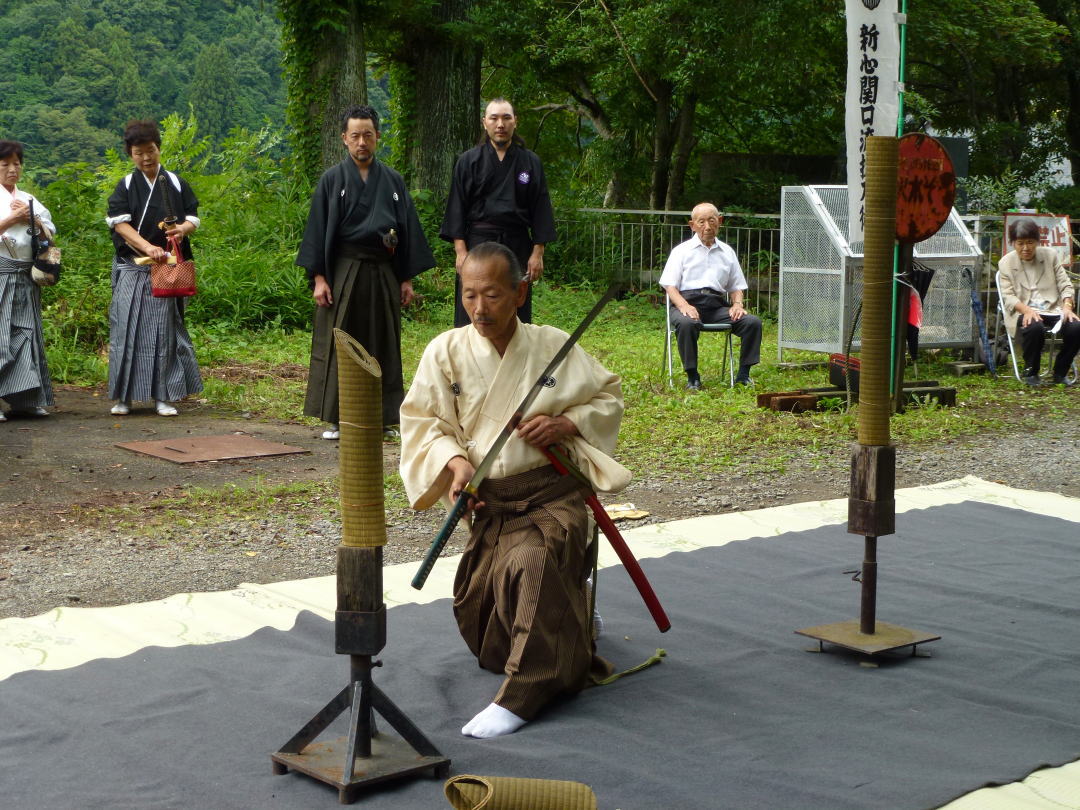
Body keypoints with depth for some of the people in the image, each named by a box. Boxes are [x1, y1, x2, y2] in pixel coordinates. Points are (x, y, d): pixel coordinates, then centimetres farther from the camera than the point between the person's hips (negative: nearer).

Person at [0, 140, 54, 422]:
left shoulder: (29, 200, 18)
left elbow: (49, 234, 14)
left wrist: (31, 218, -2)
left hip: (26, 277, 6)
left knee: (26, 333, 4)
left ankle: (24, 399, 8)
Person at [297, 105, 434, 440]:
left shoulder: (392, 181, 9)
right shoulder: (332, 179, 2)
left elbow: (408, 229, 11)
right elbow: (318, 230, -1)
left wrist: (407, 279, 6)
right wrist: (318, 278, -8)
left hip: (383, 274, 3)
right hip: (343, 272, -2)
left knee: (383, 345, 5)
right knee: (338, 345, -1)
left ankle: (383, 418, 12)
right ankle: (336, 419, 5)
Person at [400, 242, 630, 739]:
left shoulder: (553, 346, 2)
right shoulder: (446, 352, 2)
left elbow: (609, 397, 12)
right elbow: (422, 422, 1)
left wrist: (566, 425, -7)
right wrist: (455, 462, -19)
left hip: (552, 494, -3)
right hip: (490, 502, 3)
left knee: (531, 562, -35)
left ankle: (521, 695, -28)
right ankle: (569, 633, 35)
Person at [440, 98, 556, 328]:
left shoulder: (531, 162, 6)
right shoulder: (469, 161, 3)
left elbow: (540, 210, 6)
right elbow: (457, 208, 1)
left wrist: (537, 253, -1)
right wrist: (460, 250, -7)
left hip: (518, 248, 1)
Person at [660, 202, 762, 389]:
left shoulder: (727, 252, 22)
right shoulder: (682, 250, 12)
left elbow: (736, 287, 22)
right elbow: (670, 285, 3)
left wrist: (737, 304, -1)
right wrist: (684, 306, -17)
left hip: (717, 305, 3)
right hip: (688, 301, -3)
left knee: (753, 322, -21)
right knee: (686, 323, -39)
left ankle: (743, 374, -10)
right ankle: (692, 377, -27)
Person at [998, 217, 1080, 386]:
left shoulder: (1050, 255, 11)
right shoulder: (1006, 263, 4)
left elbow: (1065, 284, 9)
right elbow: (1008, 296, -4)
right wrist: (1026, 310, -24)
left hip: (1053, 309, 3)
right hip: (1024, 312, -3)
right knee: (1034, 327, -39)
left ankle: (1060, 373, -3)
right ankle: (1030, 372, -13)